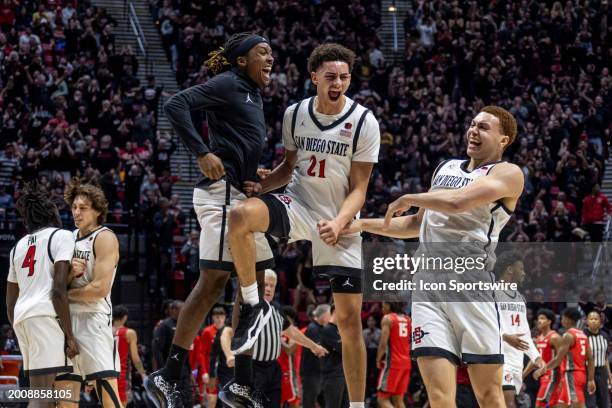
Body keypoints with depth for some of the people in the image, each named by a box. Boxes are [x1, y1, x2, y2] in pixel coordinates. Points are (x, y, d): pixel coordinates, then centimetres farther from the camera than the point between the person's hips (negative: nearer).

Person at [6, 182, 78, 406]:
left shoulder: (18, 246, 22)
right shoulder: (61, 236, 0)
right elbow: (58, 288, -12)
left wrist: (22, 338, 29)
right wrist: (69, 335, -11)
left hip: (22, 318, 8)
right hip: (47, 315, -8)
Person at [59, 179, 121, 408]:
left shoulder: (104, 238, -7)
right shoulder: (70, 238, 17)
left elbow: (100, 288, -17)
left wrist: (65, 293, -6)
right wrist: (70, 272, -6)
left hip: (94, 319, -8)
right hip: (68, 318, 8)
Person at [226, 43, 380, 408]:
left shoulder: (364, 122, -9)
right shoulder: (295, 114, 1)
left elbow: (359, 189, -8)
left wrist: (338, 223, -25)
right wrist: (262, 186, -3)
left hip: (341, 224, -2)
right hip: (298, 205, 2)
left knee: (350, 319, -3)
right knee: (241, 215, -31)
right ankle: (252, 307, -17)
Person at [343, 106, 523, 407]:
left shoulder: (508, 174, 0)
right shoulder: (445, 168, 25)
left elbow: (456, 202, -16)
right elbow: (418, 224, 36)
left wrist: (407, 199, 0)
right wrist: (362, 225, 31)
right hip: (428, 282, 5)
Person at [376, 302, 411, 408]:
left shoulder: (387, 318, -7)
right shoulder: (408, 319, 14)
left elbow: (383, 343, -14)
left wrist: (378, 360, -3)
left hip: (392, 363, -7)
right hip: (406, 362, 7)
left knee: (382, 398, -3)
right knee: (398, 399, 11)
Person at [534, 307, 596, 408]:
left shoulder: (568, 336, -12)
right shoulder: (583, 335, 14)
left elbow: (558, 359, -15)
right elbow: (590, 359, 12)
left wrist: (542, 370, -6)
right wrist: (591, 380, 13)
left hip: (571, 375, -9)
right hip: (581, 374, 9)